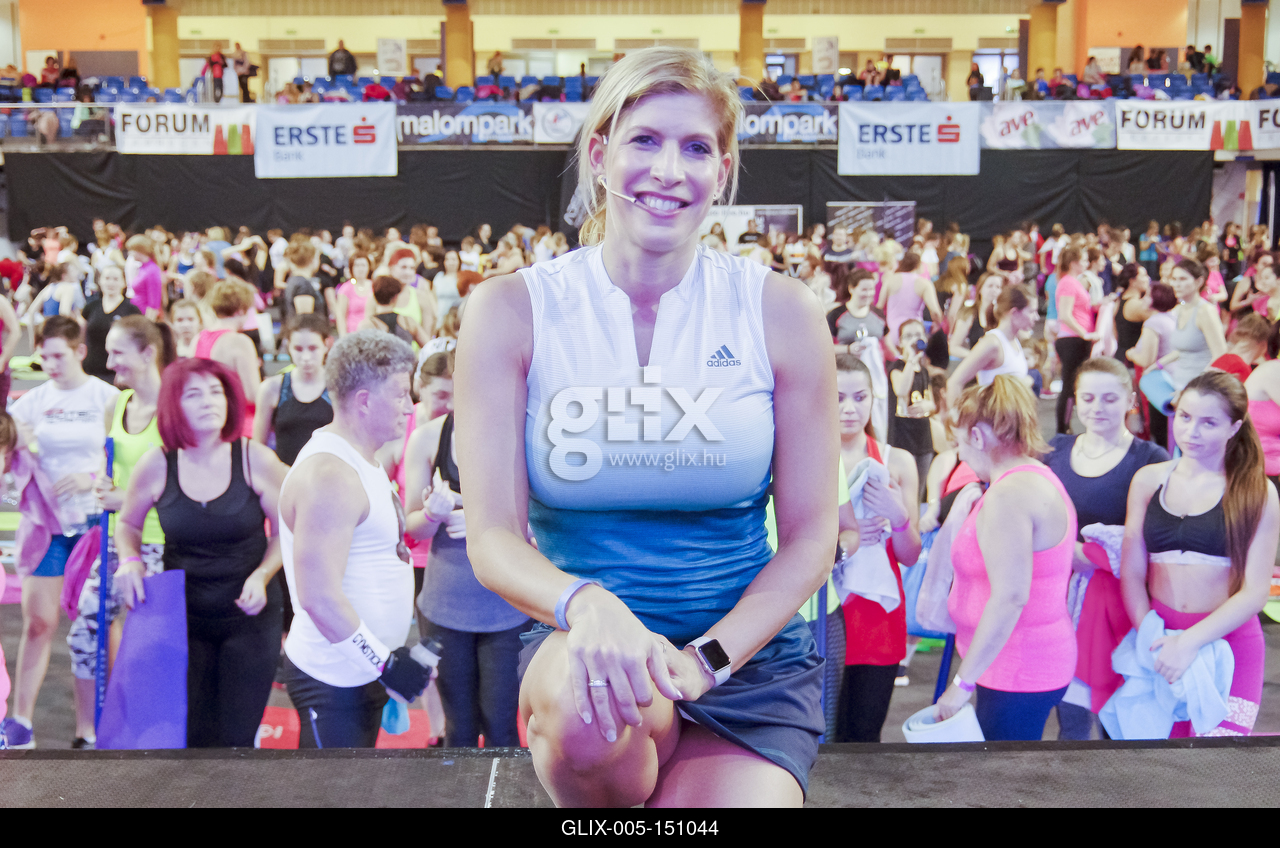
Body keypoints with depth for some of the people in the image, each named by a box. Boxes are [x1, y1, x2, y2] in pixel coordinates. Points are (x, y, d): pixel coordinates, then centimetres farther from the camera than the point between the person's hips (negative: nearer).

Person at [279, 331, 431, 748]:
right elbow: (320, 597, -25)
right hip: (335, 680, -10)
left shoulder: (362, 461, 12)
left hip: (363, 671, 10)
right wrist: (386, 663, -19)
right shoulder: (329, 475, -21)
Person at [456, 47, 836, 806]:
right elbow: (493, 536, -8)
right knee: (586, 700, -34)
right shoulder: (513, 311, -2)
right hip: (582, 639, 1)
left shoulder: (782, 313, -1)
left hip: (750, 653, 0)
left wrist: (704, 658, -15)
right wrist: (586, 605, -30)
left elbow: (810, 537, 0)